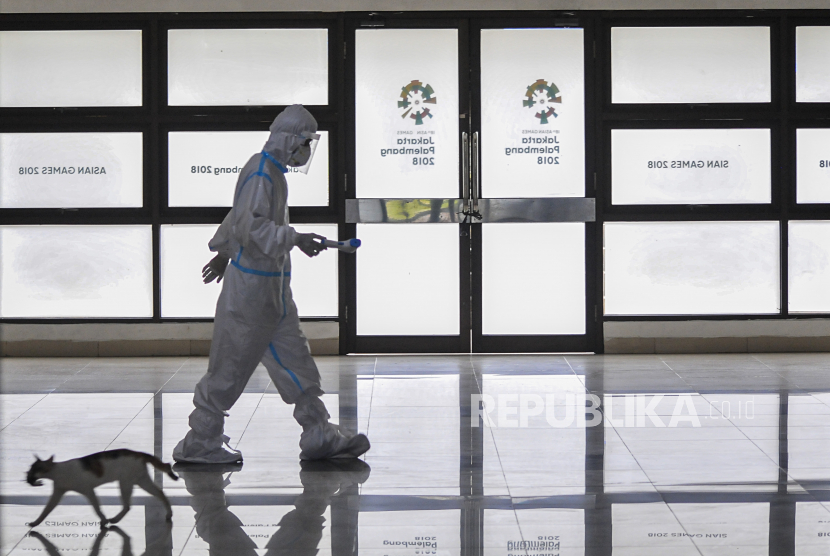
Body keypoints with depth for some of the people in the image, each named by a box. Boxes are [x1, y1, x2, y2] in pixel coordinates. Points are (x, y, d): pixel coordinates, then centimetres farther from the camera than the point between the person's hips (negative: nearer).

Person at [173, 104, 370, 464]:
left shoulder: (273, 172, 15)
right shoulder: (261, 174, -17)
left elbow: (240, 216, 26)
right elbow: (250, 226, -28)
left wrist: (223, 253, 35)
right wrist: (295, 239, -31)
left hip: (272, 289, 10)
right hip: (252, 286, -10)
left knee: (294, 359, 8)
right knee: (231, 365, -2)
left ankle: (320, 437, 10)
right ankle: (200, 443, 8)